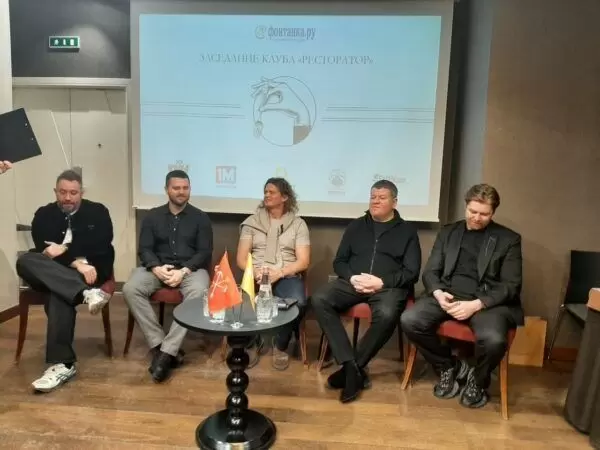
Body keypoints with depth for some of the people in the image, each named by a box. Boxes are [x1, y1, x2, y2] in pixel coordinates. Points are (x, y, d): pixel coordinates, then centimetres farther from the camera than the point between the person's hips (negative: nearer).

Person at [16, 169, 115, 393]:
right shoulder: (44, 215, 9)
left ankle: (62, 364, -35)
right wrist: (76, 261, -23)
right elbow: (45, 252, -6)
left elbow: (101, 247, -8)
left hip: (91, 271, -3)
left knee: (60, 293, -36)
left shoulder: (98, 212, 5)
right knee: (25, 261, -30)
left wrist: (65, 250, -15)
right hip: (51, 275, 3)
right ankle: (86, 292, -46)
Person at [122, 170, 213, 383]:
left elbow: (205, 253, 0)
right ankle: (159, 345, -24)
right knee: (130, 289, -27)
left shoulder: (200, 217, 7)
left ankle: (166, 352, -33)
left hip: (191, 268, -2)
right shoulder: (153, 216, 13)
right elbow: (144, 249, 6)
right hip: (157, 267, 2)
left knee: (198, 293, -36)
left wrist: (184, 271, -17)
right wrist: (156, 267, -17)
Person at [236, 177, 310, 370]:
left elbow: (303, 261, 0)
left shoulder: (298, 224, 8)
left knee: (297, 303, -34)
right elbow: (241, 259, 6)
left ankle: (281, 345, -3)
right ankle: (253, 342, -1)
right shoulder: (252, 222, 11)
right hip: (257, 276, 1)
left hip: (287, 276, 0)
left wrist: (279, 273, -16)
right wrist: (256, 272, -15)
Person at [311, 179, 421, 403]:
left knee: (386, 314, -37)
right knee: (319, 299, -24)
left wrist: (382, 282, -14)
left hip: (388, 287, -3)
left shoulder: (407, 231, 11)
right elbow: (339, 261, 15)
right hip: (353, 282, 3)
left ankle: (355, 366, -17)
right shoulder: (356, 226, 18)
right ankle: (351, 365, -26)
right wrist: (352, 277, -8)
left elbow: (411, 272, 3)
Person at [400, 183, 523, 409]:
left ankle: (478, 380, 4)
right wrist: (438, 293, -13)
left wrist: (477, 304, -18)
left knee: (493, 339, -34)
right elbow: (430, 271, 11)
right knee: (409, 320, -24)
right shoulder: (448, 232, 15)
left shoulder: (508, 239, 6)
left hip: (487, 301, -2)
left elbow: (511, 286, -1)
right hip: (448, 295, 3)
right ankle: (450, 366, 4)